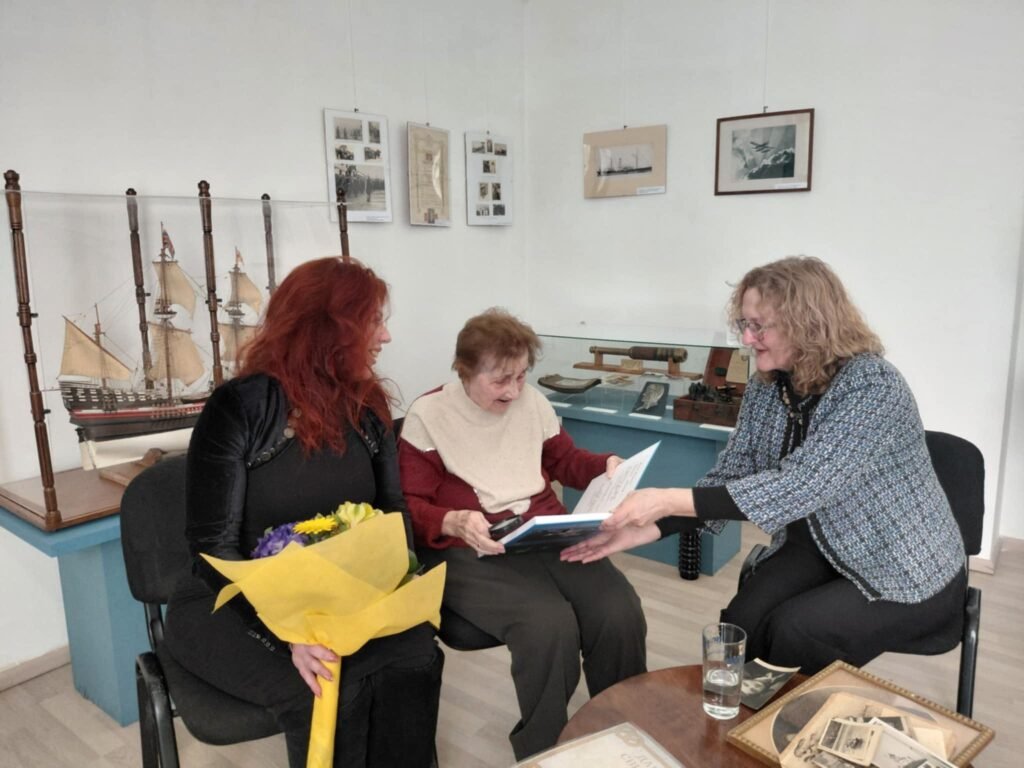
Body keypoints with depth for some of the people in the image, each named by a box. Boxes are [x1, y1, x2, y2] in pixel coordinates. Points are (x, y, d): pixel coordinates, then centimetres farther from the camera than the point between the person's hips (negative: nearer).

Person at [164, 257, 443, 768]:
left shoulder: (365, 406, 1)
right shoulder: (238, 409, -15)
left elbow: (393, 511, 5)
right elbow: (215, 548, -17)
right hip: (233, 605, -4)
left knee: (414, 659, -24)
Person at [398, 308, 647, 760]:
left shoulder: (533, 402, 9)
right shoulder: (428, 415, -5)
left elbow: (566, 461, 23)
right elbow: (410, 507, -5)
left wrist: (608, 466, 2)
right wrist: (456, 522, -26)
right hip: (467, 552, -4)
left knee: (620, 613, -20)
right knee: (549, 626, -31)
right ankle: (541, 751, -4)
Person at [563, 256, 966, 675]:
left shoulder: (871, 385, -26)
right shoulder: (766, 387, -5)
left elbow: (798, 487, -36)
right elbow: (729, 476, -5)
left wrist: (670, 499, -39)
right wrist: (646, 528, -19)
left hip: (909, 570, -5)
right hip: (818, 547, 5)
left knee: (793, 632, -25)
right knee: (740, 623, -18)